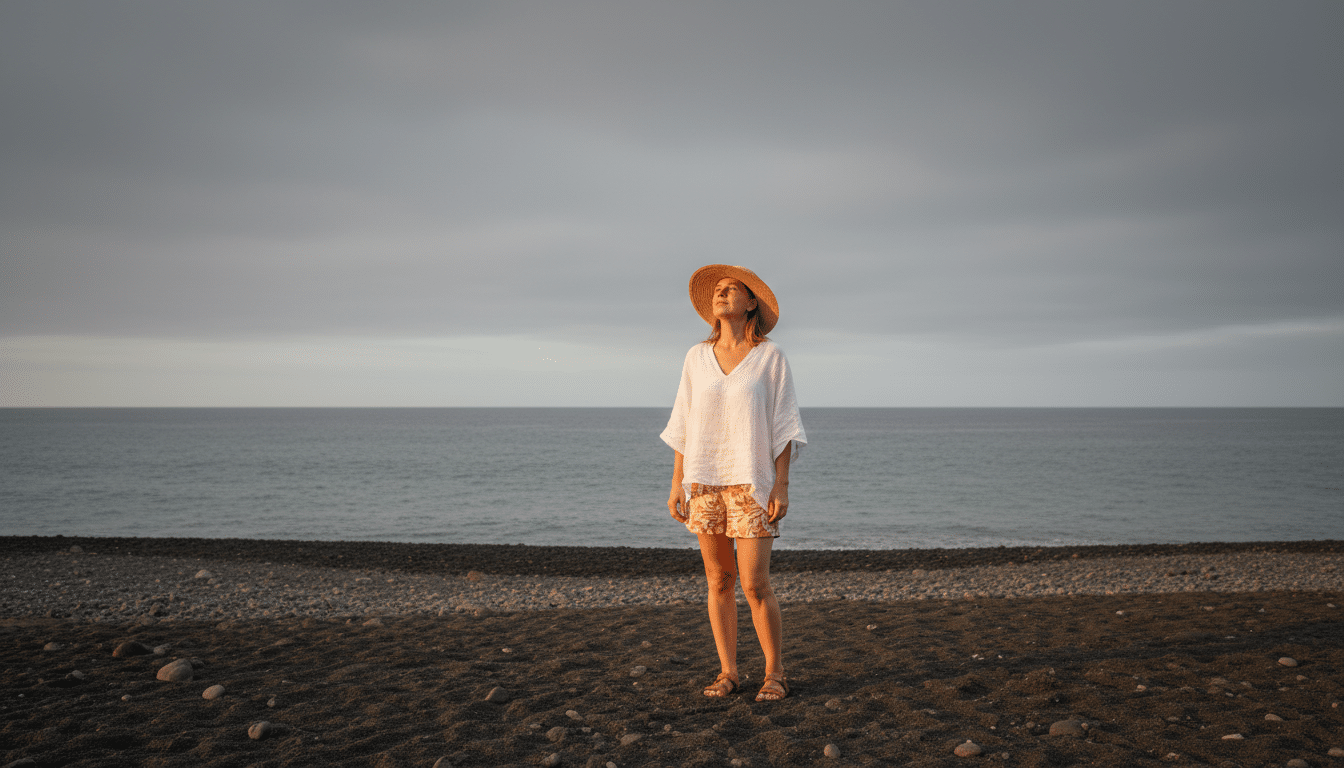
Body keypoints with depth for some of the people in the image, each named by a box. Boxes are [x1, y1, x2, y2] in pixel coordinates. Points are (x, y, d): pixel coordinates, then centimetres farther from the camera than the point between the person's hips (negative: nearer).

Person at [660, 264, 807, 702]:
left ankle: (775, 674, 10)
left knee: (755, 585, -6)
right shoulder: (697, 357, 7)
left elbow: (783, 424, -3)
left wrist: (782, 485, -11)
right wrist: (677, 482, 4)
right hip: (705, 483, 3)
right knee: (719, 581, 6)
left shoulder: (770, 357, -2)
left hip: (752, 481, -3)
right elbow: (683, 424, 9)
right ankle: (728, 673, 17)